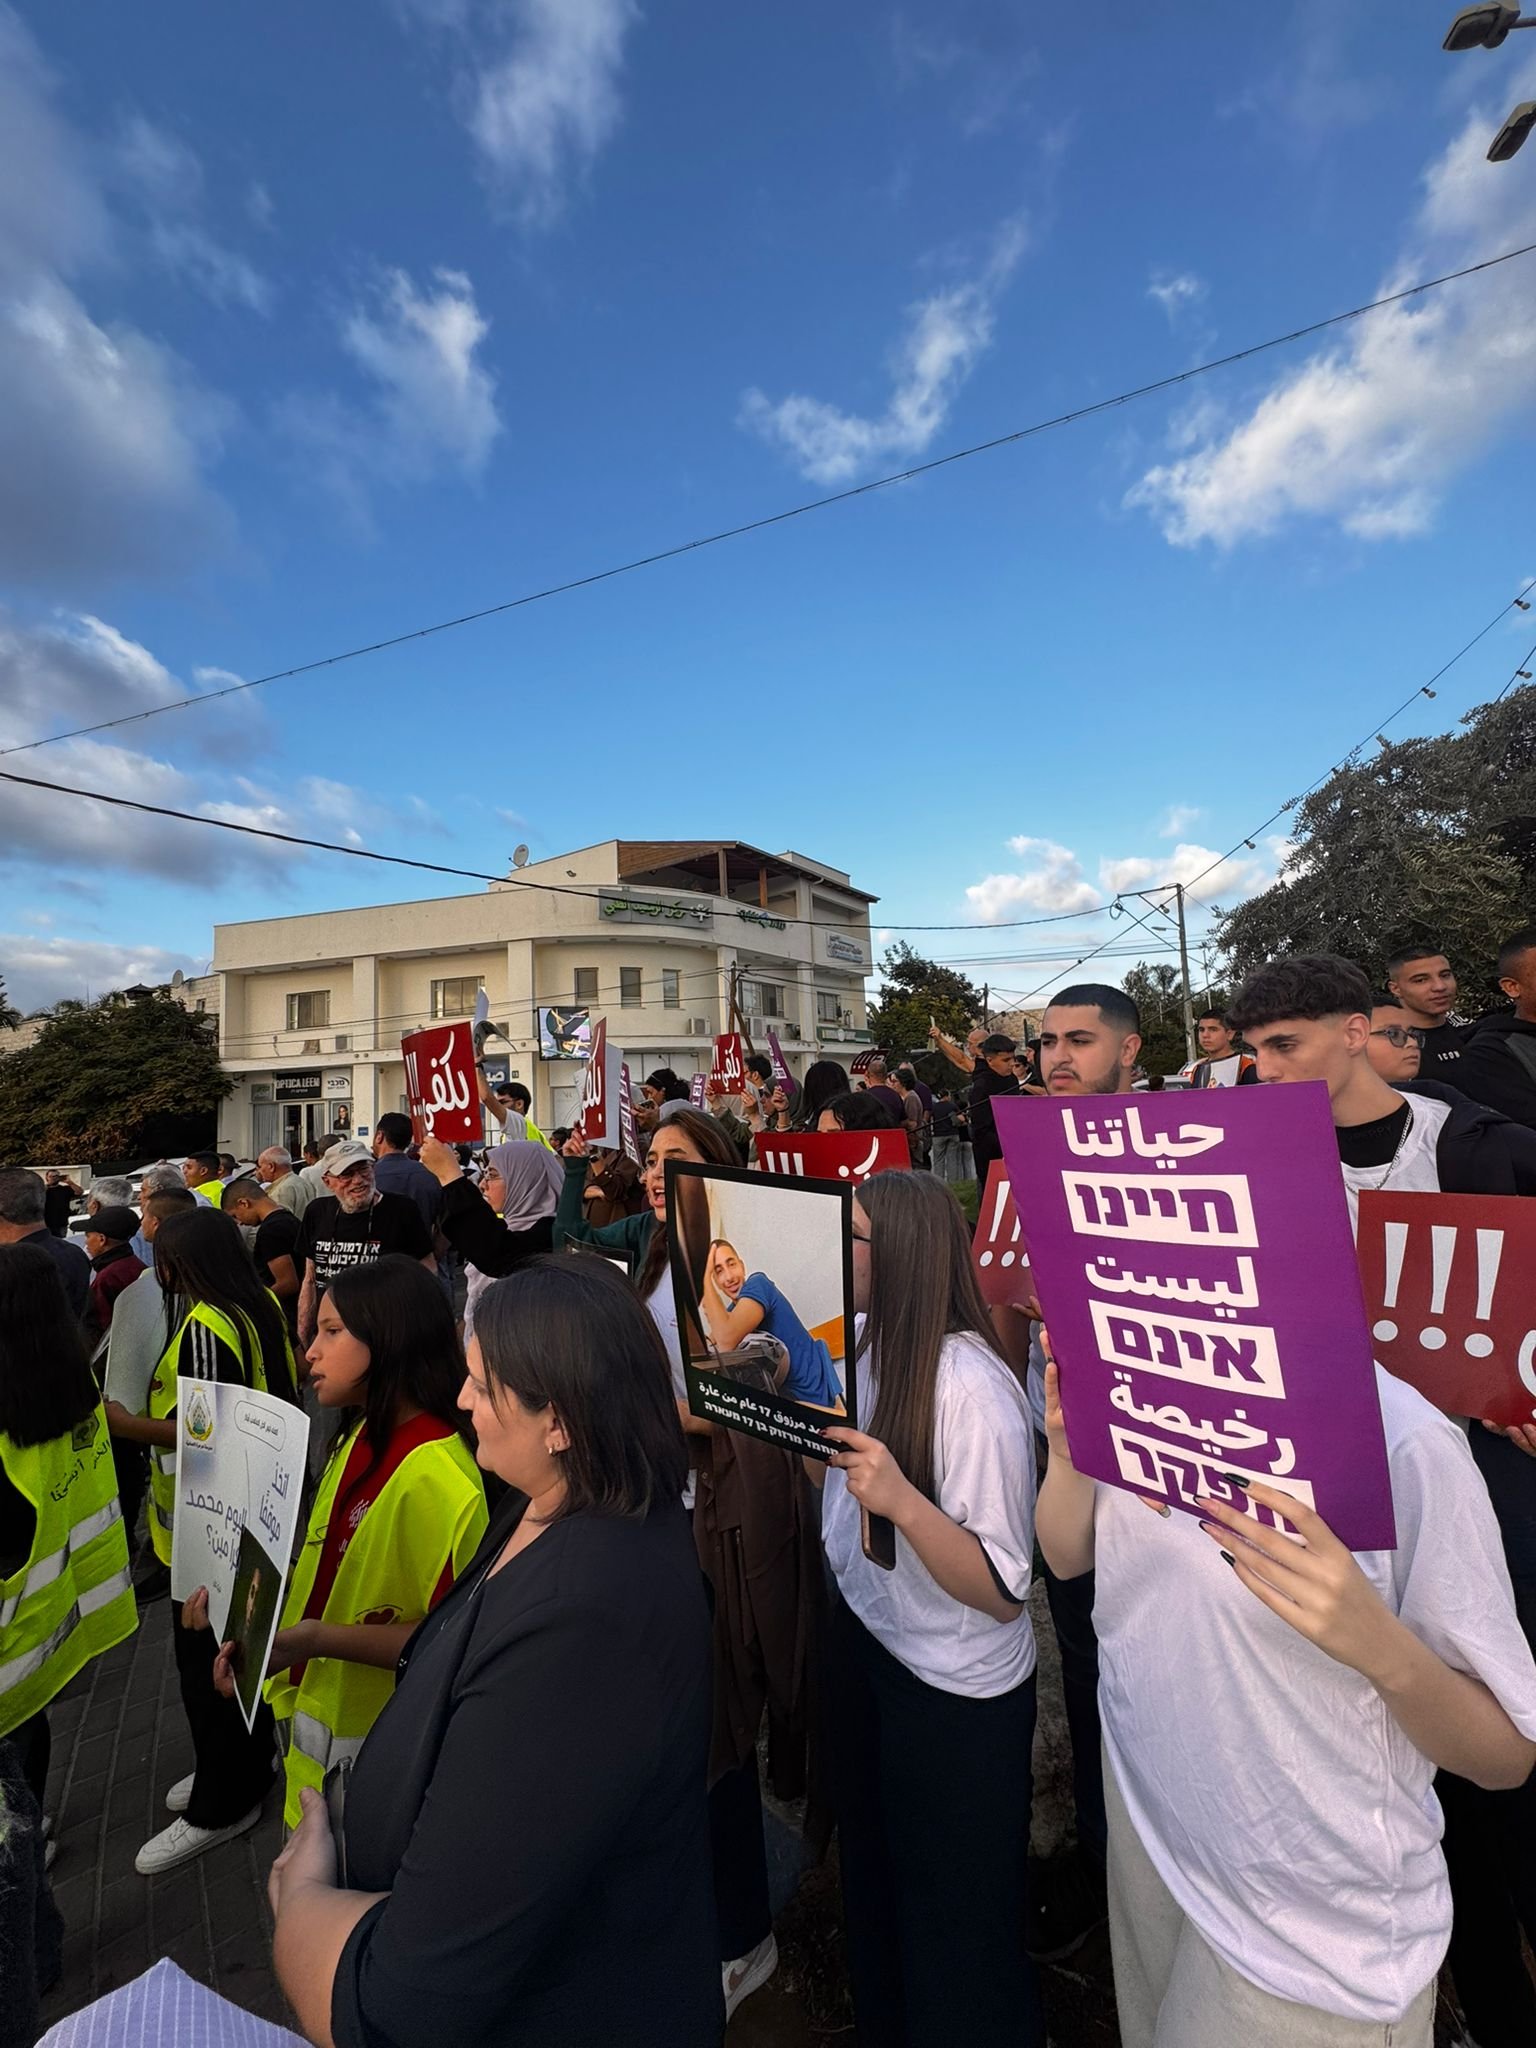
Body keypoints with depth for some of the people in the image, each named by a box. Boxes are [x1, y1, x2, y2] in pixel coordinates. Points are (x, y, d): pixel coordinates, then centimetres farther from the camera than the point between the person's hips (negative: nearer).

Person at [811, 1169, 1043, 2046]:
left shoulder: (970, 1387, -29)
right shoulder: (867, 1351, -5)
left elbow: (1003, 1593, -25)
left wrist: (902, 1501, -39)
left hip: (957, 1691, -7)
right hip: (866, 1643, 8)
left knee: (953, 1913, 18)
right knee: (874, 1866, 30)